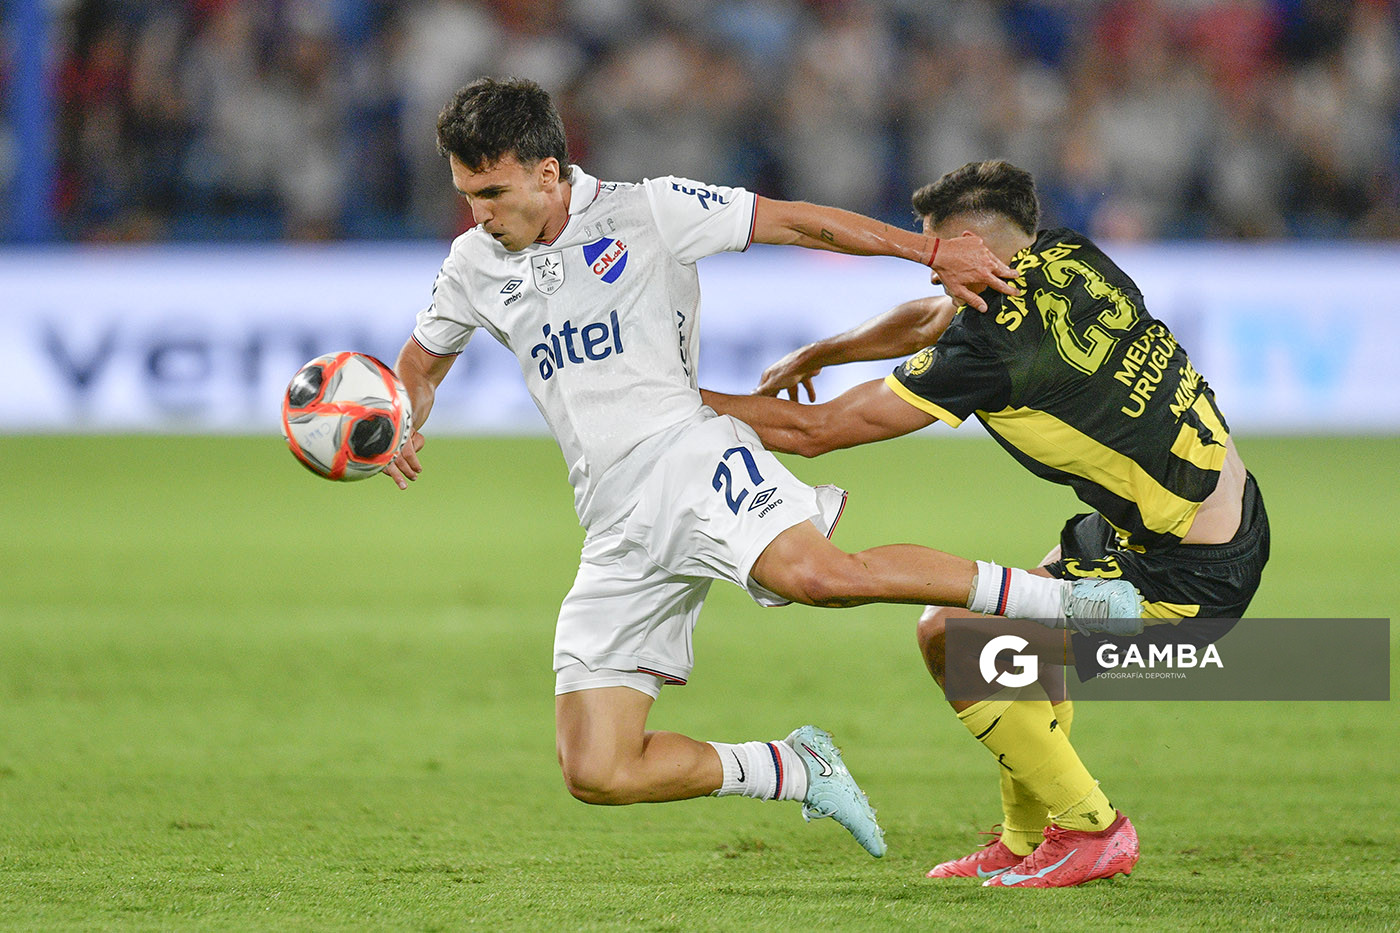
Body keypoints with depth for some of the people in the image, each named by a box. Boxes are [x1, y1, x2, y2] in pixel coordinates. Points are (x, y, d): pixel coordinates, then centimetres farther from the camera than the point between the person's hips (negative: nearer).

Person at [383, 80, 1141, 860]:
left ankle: (1056, 597, -21)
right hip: (616, 527, 5)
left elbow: (789, 221, 4)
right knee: (596, 773, -8)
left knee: (815, 573, -37)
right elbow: (422, 364, 30)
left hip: (683, 452, -5)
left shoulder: (643, 213, 2)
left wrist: (932, 253, -1)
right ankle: (794, 771, 12)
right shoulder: (476, 266, 14)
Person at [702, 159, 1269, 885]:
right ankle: (1025, 843, 32)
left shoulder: (995, 343, -20)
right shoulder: (1066, 261, 4)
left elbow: (815, 430, -11)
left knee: (949, 635, -6)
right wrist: (813, 355, 25)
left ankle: (1089, 829, 4)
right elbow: (930, 319, 26)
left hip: (1192, 576, -10)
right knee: (1020, 615, 27)